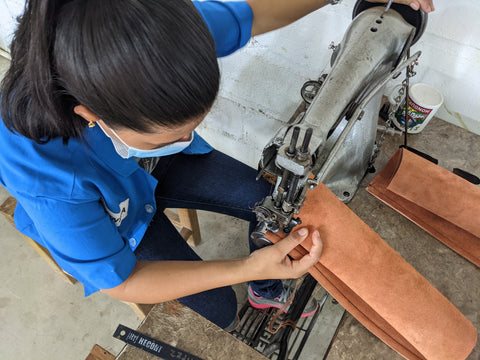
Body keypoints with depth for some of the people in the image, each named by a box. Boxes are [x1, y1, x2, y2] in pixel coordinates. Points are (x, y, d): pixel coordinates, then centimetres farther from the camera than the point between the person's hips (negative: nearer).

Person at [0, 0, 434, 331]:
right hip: (106, 217, -3)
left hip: (160, 167, 4)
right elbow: (119, 282, -28)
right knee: (217, 308, -9)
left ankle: (266, 293, 29)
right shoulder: (40, 168, -42)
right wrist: (247, 268, -37)